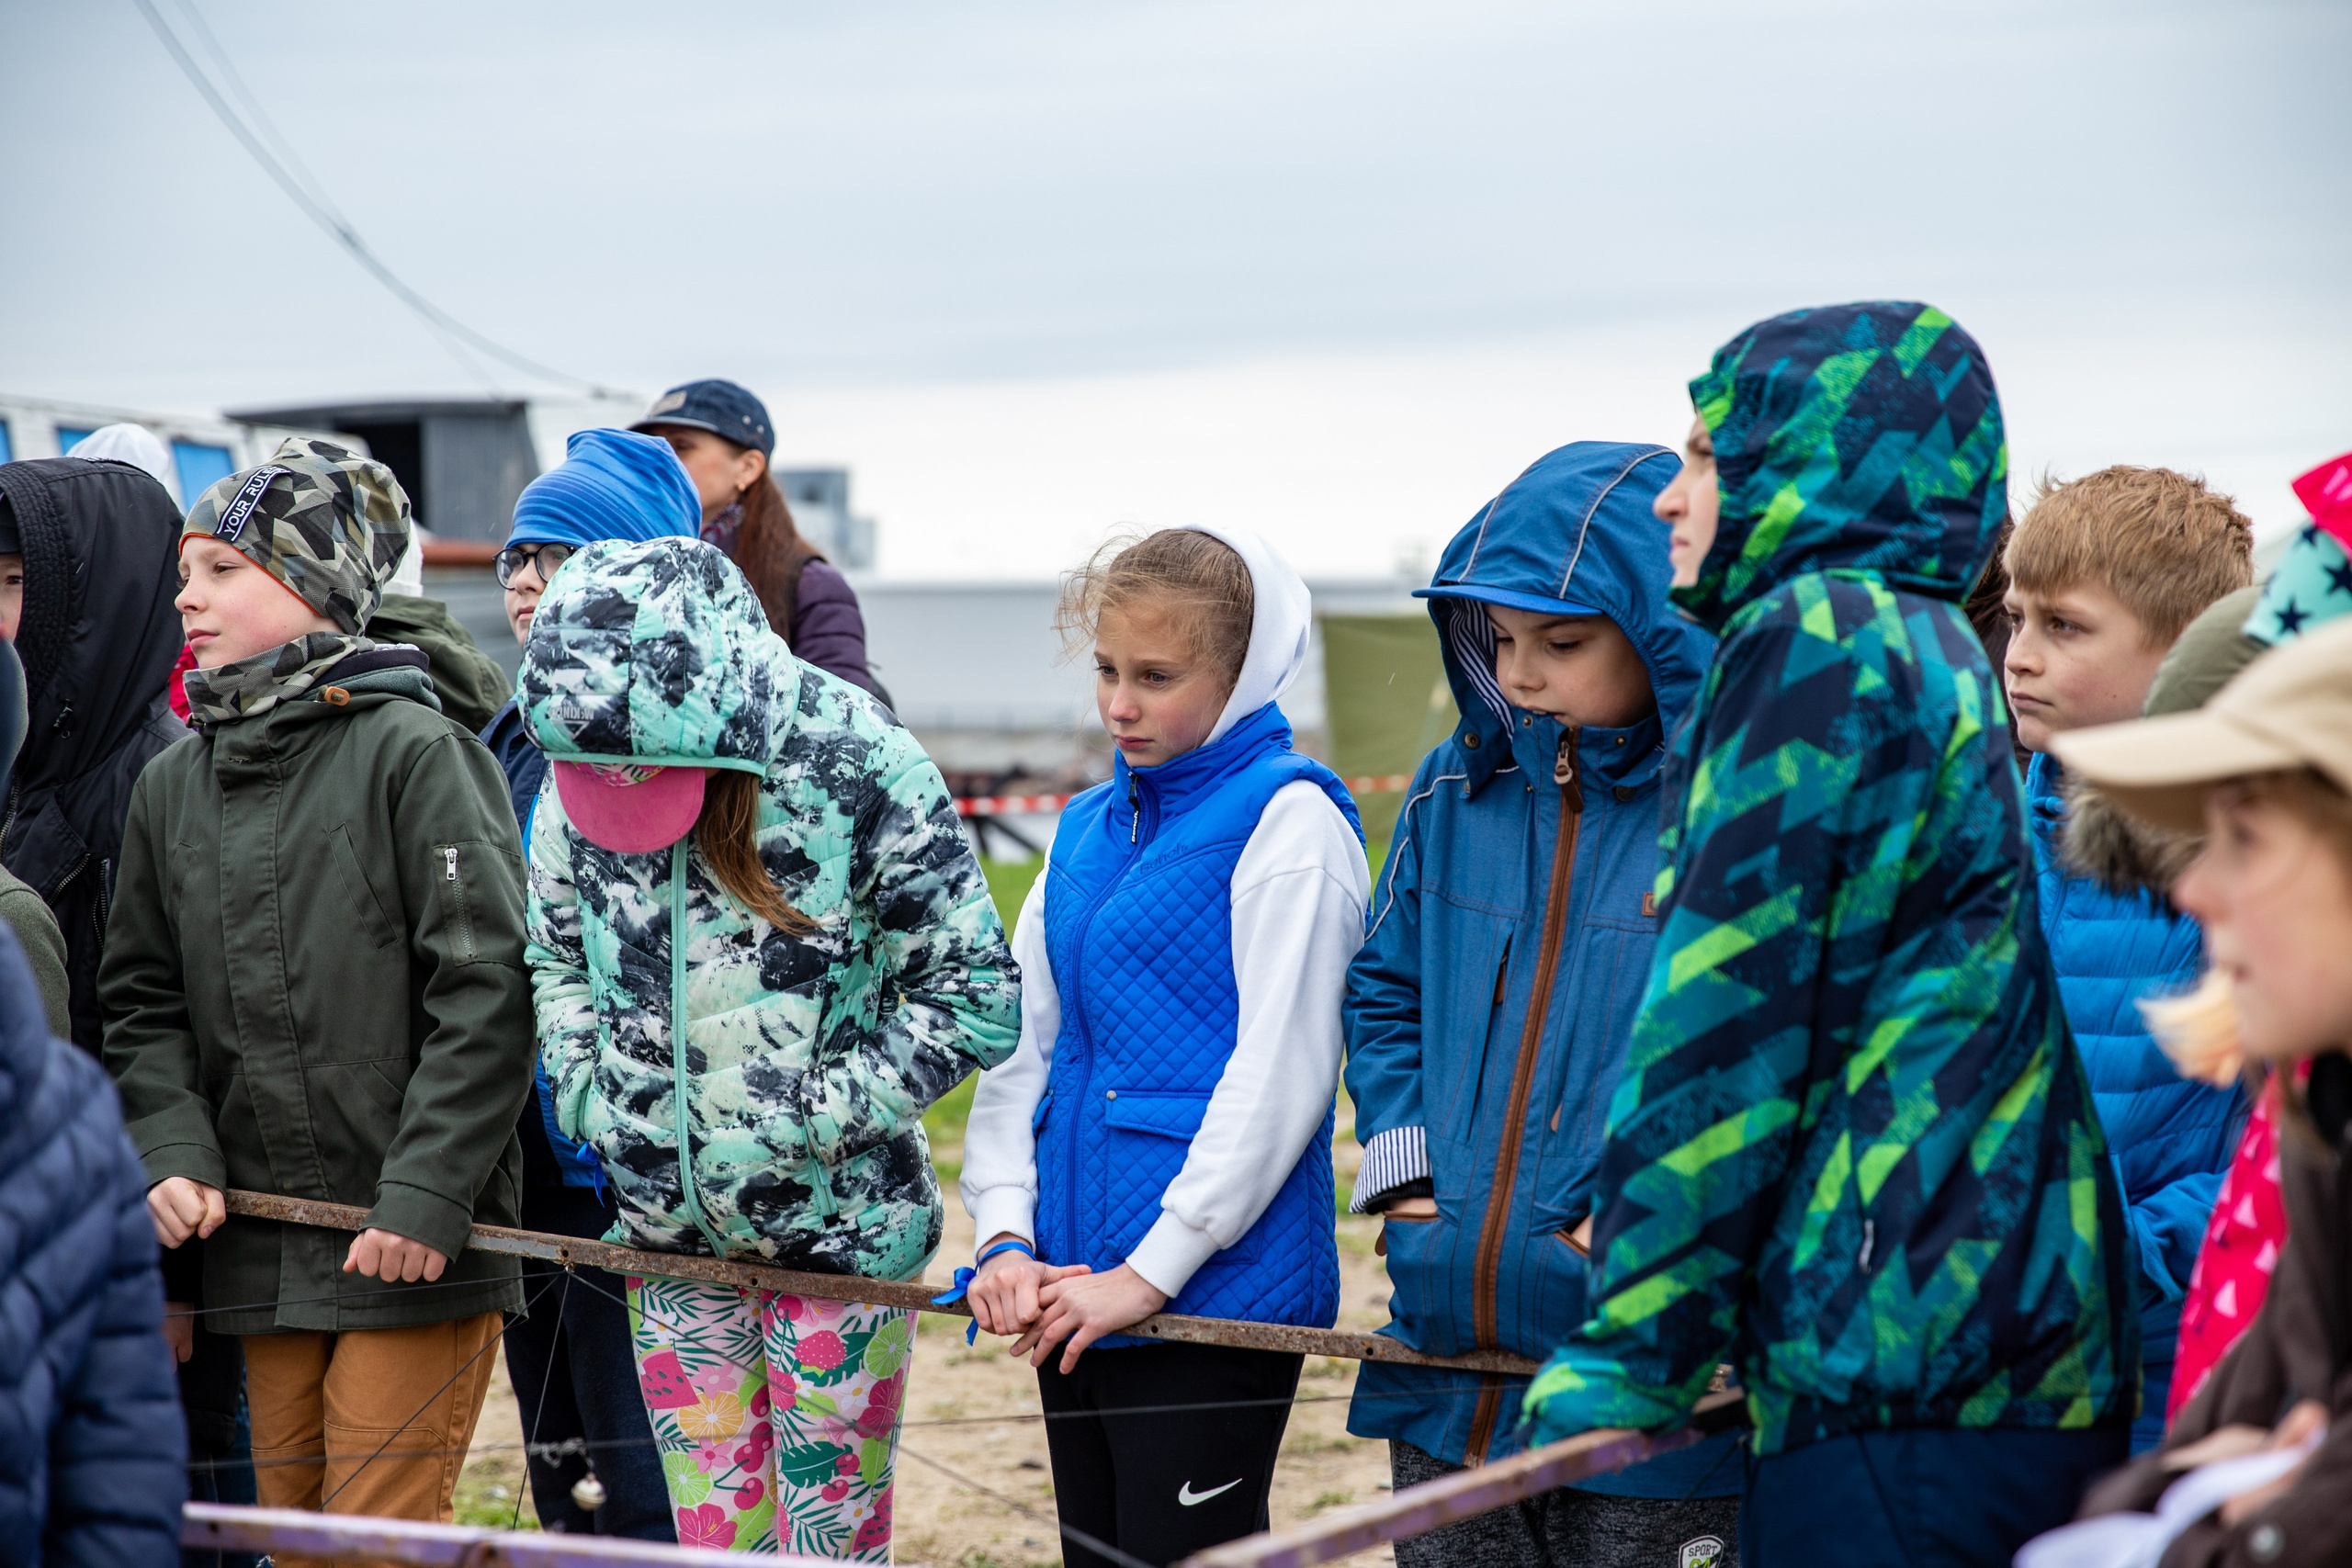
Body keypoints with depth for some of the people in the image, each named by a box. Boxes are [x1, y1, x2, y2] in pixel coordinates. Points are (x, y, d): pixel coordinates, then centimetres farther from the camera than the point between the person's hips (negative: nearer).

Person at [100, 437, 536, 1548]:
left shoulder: (414, 750, -8)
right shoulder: (172, 787, 11)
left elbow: (489, 991, -12)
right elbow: (144, 1001, 14)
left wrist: (425, 1194, -17)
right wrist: (170, 1149, -3)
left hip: (415, 1246, -6)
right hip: (259, 1246, 6)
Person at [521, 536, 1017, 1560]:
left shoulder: (858, 767, -17)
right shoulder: (577, 774, -3)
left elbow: (975, 1001, -12)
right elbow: (556, 958, 15)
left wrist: (805, 1121, -16)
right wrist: (591, 1098, -1)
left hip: (840, 1231, -4)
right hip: (667, 1234, 4)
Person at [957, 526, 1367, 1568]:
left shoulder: (1289, 819, -7)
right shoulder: (1089, 828, 15)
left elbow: (1279, 1074, -13)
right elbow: (1019, 1044, 13)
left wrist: (1150, 1270, -15)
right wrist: (1004, 1239, -1)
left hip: (1217, 1287, -7)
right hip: (1073, 1289, 7)